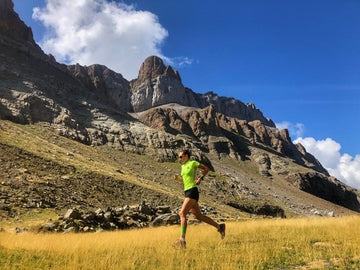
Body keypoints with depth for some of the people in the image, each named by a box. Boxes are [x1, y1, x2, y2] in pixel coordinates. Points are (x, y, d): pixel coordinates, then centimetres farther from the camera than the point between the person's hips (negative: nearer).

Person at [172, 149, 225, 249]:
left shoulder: (193, 163, -3)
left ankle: (182, 240, -18)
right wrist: (178, 178, 8)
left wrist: (200, 178, -7)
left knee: (182, 213, -16)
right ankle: (219, 227, 20)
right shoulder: (183, 166, 18)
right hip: (187, 192, 9)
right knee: (199, 216, 9)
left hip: (192, 191, -9)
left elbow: (206, 169, 5)